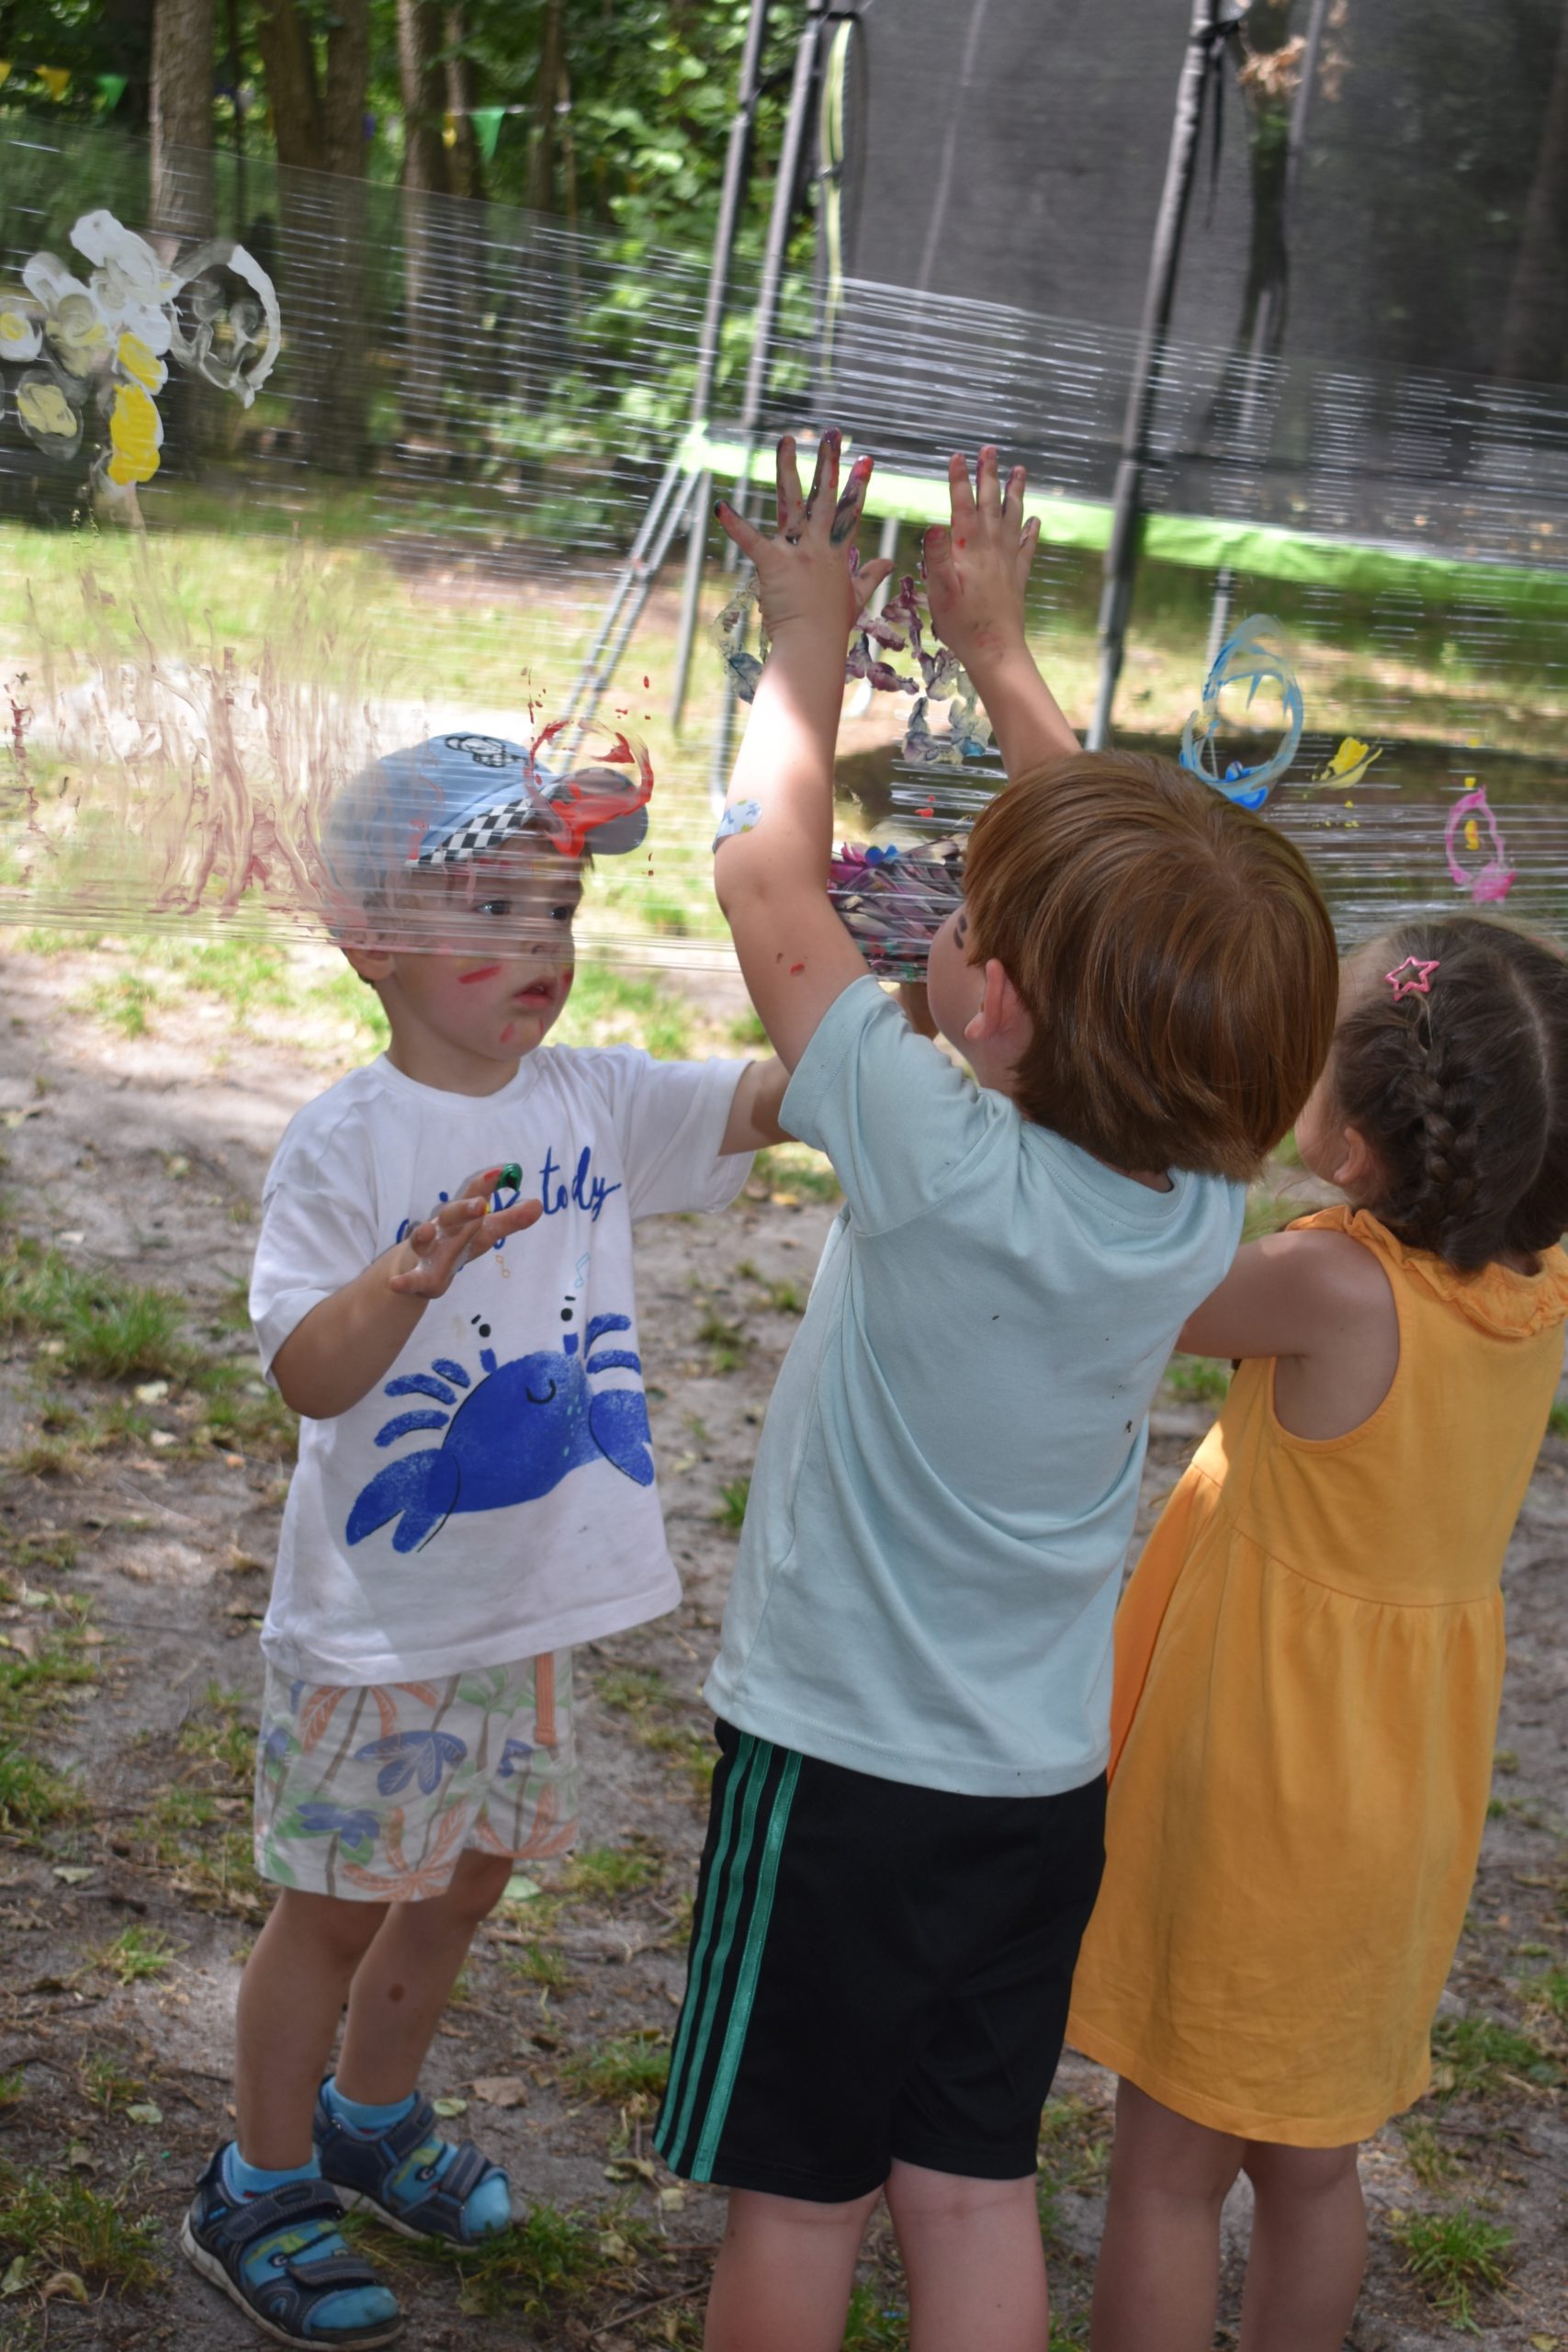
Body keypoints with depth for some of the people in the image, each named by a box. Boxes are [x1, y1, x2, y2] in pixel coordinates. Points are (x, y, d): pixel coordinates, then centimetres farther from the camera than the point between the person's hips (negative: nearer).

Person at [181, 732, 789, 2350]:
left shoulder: (594, 1100, -1)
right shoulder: (348, 1144, -18)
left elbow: (767, 1097, -9)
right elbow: (306, 1377, -24)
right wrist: (419, 1269, -41)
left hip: (532, 1602, 6)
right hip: (381, 1614, -6)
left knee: (465, 1877, 21)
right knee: (335, 1905, 8)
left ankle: (371, 2115, 45)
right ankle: (257, 2194, 29)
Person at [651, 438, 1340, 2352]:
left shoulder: (945, 1170, -28)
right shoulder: (1202, 1205, -11)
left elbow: (767, 880, -16)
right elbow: (1113, 888, 3)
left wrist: (809, 642, -1)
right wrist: (995, 647, 11)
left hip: (842, 1766, -5)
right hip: (1045, 1777, 6)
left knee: (796, 2196, 13)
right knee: (973, 2192, 18)